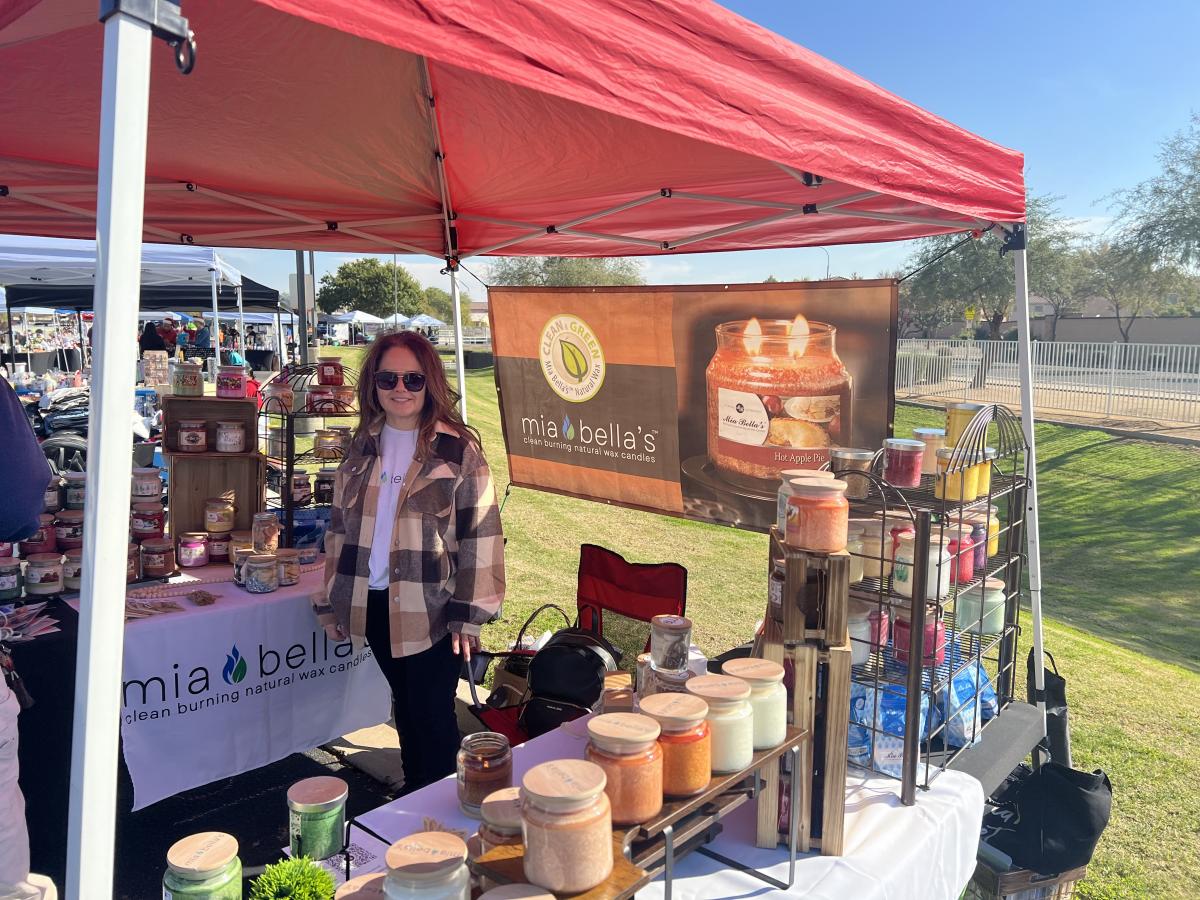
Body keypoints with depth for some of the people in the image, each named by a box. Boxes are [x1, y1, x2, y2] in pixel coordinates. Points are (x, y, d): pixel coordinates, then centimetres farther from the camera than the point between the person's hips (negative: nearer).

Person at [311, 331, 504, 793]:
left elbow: (480, 535, -11)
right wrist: (332, 599, 13)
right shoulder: (363, 447, 7)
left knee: (432, 714, 5)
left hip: (431, 609, -5)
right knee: (405, 707, 19)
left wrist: (468, 614, -13)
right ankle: (411, 795, 36)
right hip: (374, 604, 5)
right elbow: (341, 528, 13)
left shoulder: (458, 449, -10)